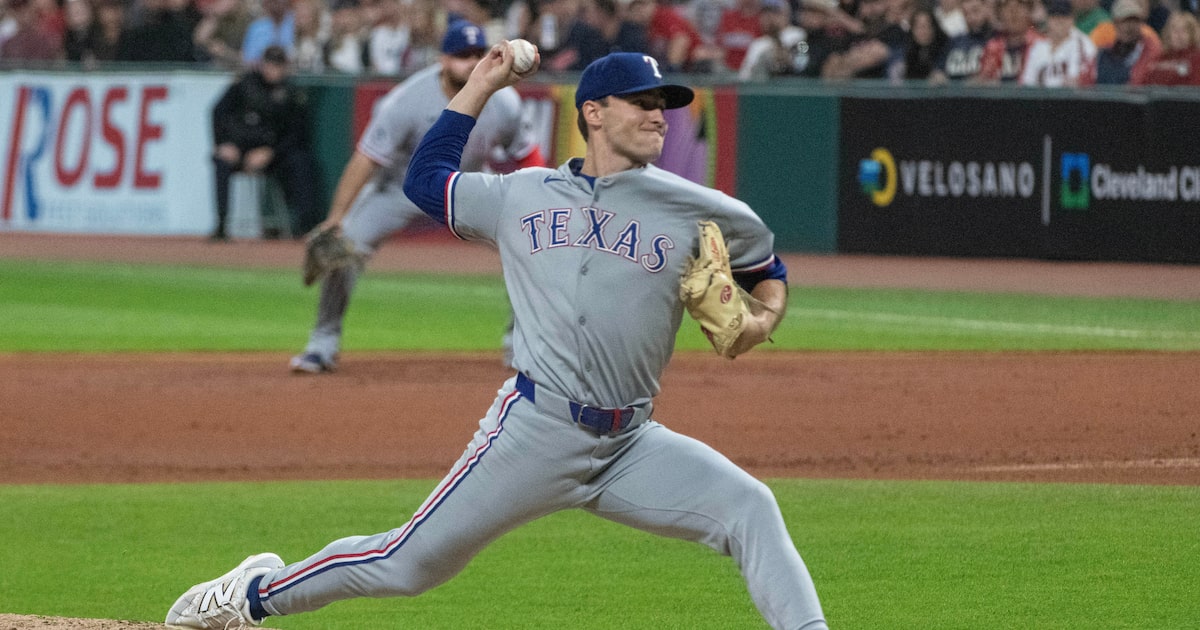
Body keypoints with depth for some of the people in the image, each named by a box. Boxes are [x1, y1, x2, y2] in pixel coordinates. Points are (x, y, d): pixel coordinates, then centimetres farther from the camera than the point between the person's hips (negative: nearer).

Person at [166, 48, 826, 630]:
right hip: (534, 429, -1)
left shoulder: (696, 211, 7)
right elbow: (425, 177, 23)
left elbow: (767, 266, 20)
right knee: (408, 564, 1)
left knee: (748, 508, -19)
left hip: (629, 445, 2)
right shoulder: (519, 196, 10)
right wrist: (481, 85, 22)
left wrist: (763, 319, -2)